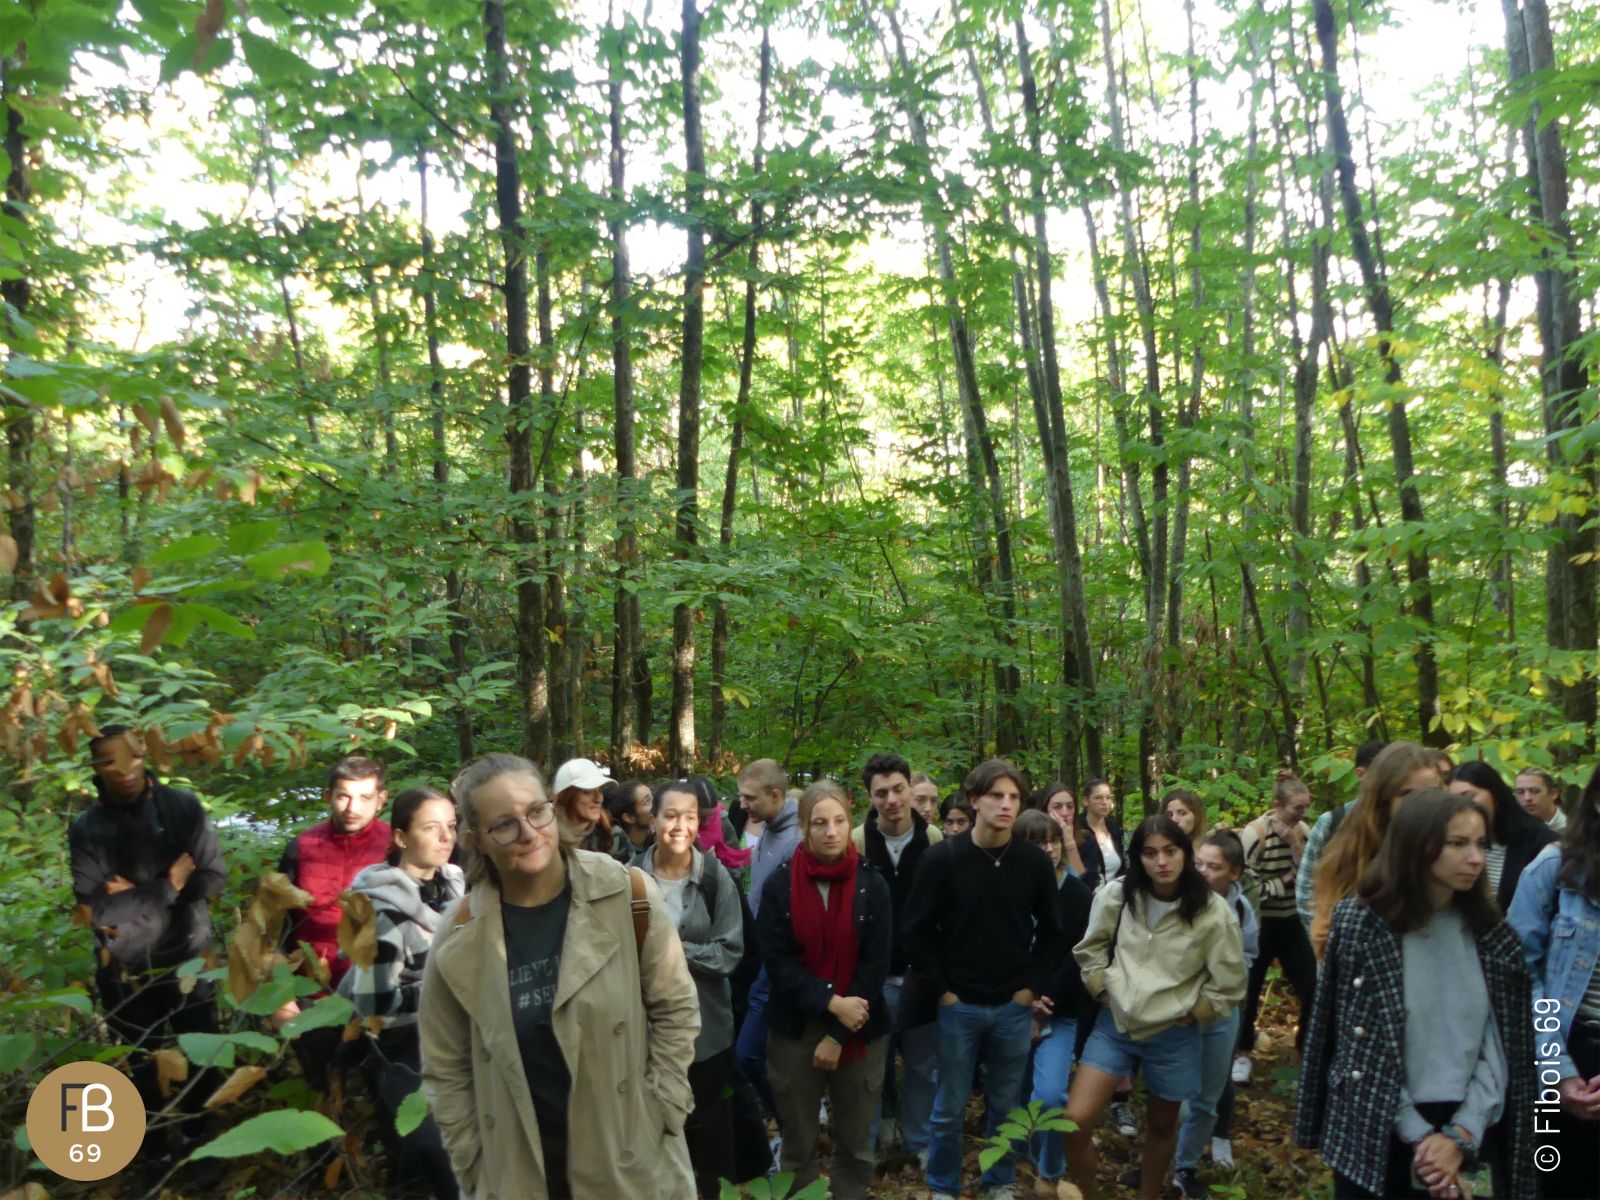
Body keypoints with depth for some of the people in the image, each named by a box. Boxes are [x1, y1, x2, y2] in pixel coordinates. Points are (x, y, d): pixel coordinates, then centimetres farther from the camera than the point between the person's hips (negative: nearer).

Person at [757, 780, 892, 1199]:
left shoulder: (872, 885, -5)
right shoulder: (779, 883, -7)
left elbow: (876, 964, -8)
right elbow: (776, 961, -9)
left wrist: (838, 1035, -12)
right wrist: (831, 1001, -19)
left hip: (860, 1031, 1)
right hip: (795, 1029, 0)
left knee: (855, 1141, 14)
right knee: (798, 1141, 13)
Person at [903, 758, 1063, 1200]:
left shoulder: (1036, 862, -3)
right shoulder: (942, 858, -10)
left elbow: (1050, 932, 6)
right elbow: (919, 930, -5)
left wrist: (1032, 987, 0)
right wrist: (941, 988, -7)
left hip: (1015, 1007, 2)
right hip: (959, 1005, -2)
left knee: (1006, 1105, 16)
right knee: (950, 1106, 10)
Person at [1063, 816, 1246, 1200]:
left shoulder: (1214, 912, -14)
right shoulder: (1116, 895, -8)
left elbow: (1229, 986, -5)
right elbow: (1089, 949, 7)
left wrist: (1190, 1013, -4)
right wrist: (1103, 990, 0)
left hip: (1173, 1035, -1)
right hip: (1116, 1024, 1)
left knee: (1161, 1125, 20)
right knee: (1075, 1122, -8)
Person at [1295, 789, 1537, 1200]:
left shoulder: (1492, 936, 1)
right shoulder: (1360, 923, -10)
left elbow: (1502, 1045, -1)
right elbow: (1361, 1045, -10)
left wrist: (1462, 1134, -10)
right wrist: (1420, 1137, -13)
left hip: (1470, 1129, 3)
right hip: (1380, 1135, -3)